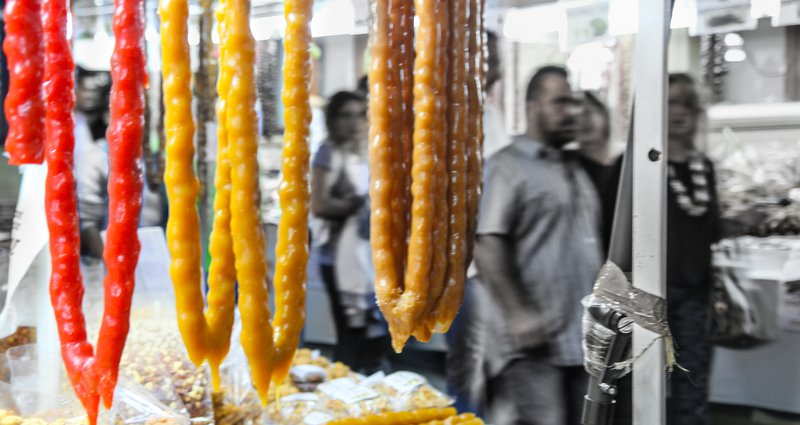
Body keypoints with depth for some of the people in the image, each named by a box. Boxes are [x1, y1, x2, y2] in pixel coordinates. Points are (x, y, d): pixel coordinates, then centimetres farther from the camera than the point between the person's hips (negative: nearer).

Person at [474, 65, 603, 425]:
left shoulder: (576, 171, 19)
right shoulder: (508, 166, -5)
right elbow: (487, 245, -15)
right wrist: (518, 313, -22)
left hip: (582, 339, 8)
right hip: (534, 342, -8)